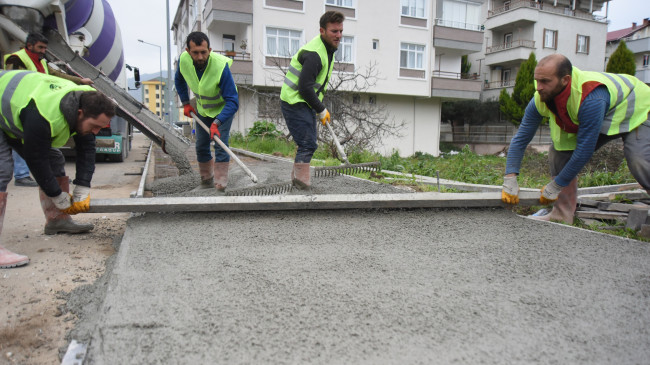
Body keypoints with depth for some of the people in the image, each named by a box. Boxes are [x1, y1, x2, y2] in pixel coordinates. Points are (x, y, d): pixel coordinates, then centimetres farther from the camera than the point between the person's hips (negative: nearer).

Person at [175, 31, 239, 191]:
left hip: (224, 108, -5)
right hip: (202, 108, 5)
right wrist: (186, 103, 0)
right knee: (201, 146, 8)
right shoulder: (183, 60, -20)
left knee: (220, 145, -17)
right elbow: (179, 80, 6)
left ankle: (220, 185, -12)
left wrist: (217, 123, -45)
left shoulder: (221, 66, -36)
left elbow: (233, 101, -36)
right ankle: (206, 181, 25)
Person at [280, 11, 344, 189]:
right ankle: (301, 182, -4)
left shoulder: (328, 49, 12)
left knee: (309, 142, 15)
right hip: (294, 102, -10)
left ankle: (296, 178, 27)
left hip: (305, 103, 10)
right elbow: (305, 88, -25)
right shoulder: (313, 53, -22)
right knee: (308, 144, -12)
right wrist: (321, 110, -16)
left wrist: (320, 108, 13)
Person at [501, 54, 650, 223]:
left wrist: (555, 187, -29)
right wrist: (509, 180, -26)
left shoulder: (591, 98, -43)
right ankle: (562, 213, -3)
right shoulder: (540, 99, -23)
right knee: (560, 150, -9)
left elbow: (584, 151, -37)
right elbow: (520, 139, -17)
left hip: (636, 111, -6)